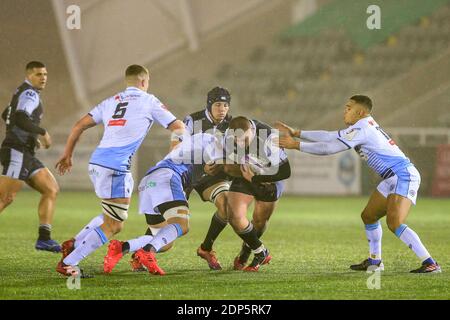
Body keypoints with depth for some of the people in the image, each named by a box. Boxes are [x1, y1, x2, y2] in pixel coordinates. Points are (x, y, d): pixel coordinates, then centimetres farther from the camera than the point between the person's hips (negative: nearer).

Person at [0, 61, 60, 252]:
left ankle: (44, 238, 1)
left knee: (51, 190, 6)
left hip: (26, 154, 10)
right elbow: (20, 119, -27)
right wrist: (42, 132, -17)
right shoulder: (30, 93, -10)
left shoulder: (24, 93, 19)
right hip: (16, 153, -10)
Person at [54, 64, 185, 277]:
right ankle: (67, 263, -5)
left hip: (96, 163, 7)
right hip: (114, 169, -7)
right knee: (114, 226, -1)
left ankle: (73, 244, 15)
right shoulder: (148, 102, 5)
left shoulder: (111, 102, 20)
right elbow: (178, 128, 9)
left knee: (112, 217, 25)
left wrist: (67, 155, 24)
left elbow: (79, 126, 16)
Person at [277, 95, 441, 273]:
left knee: (394, 223, -23)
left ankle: (430, 264, -24)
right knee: (368, 216, 17)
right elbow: (330, 137, 19)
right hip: (393, 178, 11)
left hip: (404, 176, -11)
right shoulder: (360, 127, 15)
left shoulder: (362, 129, -16)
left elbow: (329, 148, -15)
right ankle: (374, 261, 29)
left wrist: (296, 145, -9)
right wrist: (296, 133, 20)